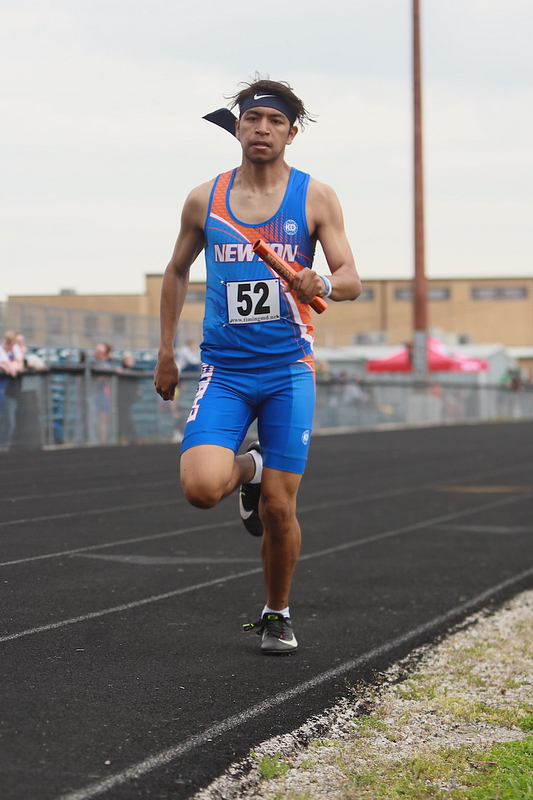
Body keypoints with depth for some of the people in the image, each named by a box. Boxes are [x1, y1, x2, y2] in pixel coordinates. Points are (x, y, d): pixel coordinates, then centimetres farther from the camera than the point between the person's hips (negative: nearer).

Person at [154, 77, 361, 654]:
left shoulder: (315, 197, 1)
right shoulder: (203, 200, 5)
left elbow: (352, 279, -2)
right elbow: (177, 271, 18)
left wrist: (323, 284, -26)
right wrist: (166, 353, 15)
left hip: (288, 371, -1)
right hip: (223, 371, 1)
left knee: (279, 509, -1)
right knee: (201, 487, -21)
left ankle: (277, 615, 25)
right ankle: (247, 469, 16)